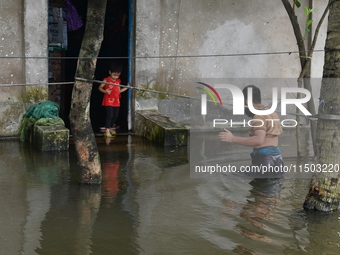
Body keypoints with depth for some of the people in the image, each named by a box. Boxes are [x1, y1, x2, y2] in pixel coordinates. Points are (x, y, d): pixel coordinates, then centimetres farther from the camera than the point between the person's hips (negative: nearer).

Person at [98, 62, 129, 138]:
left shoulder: (118, 81, 9)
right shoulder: (106, 80, -8)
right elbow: (100, 88, -6)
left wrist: (126, 87, 5)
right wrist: (105, 91, -24)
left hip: (116, 101, 6)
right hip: (108, 101, -6)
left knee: (115, 115, 12)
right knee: (110, 115, -14)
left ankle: (111, 128, 30)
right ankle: (107, 131, -12)